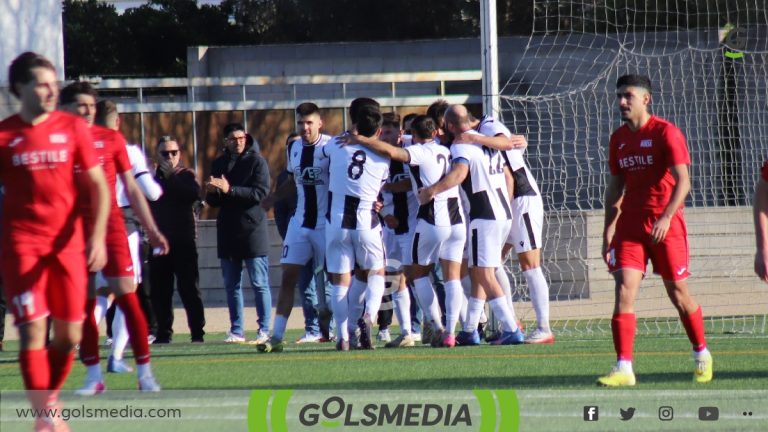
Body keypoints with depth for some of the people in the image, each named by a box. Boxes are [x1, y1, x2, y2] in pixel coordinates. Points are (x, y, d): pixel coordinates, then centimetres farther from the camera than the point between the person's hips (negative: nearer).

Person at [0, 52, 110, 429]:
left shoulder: (73, 128, 6)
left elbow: (98, 186, 7)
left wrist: (97, 237, -5)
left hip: (68, 243, 2)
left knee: (69, 336, 3)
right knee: (33, 330, -12)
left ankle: (50, 400, 23)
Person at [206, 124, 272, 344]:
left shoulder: (256, 161, -2)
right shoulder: (219, 164, 13)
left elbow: (261, 193, -15)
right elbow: (213, 201, 15)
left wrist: (230, 190, -22)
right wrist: (213, 192, -9)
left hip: (252, 229, -5)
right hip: (227, 231, 5)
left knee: (259, 283, -5)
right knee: (231, 284, 7)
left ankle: (264, 330, -2)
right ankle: (236, 330, 12)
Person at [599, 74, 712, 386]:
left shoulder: (666, 133, -8)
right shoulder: (619, 139, 10)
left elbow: (683, 181, -14)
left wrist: (666, 218, -25)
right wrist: (608, 230, 12)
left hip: (666, 226, -4)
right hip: (630, 226, 5)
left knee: (678, 292, 5)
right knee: (624, 291, -10)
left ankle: (702, 355, 26)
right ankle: (624, 369, -13)